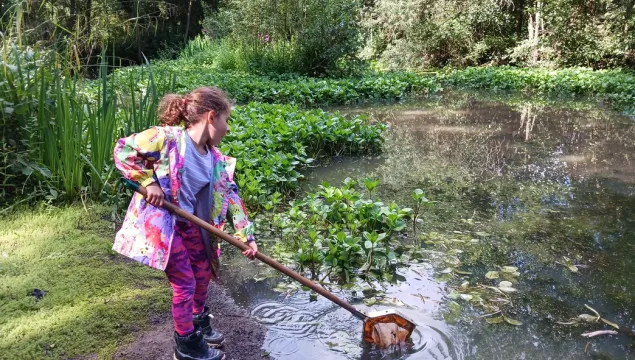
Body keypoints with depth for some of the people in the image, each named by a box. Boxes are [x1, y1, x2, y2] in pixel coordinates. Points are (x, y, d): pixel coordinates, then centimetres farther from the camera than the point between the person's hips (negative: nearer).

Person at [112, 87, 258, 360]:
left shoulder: (216, 159, 1)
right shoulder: (168, 138, -20)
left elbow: (231, 197, 1)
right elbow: (123, 151, -17)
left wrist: (246, 235, -2)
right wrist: (148, 182, -23)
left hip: (192, 224, 8)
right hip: (161, 223, -8)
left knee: (203, 273, 21)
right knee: (185, 283, 0)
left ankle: (199, 323, 48)